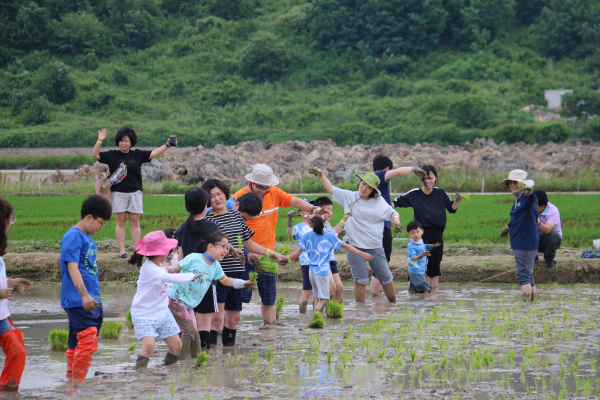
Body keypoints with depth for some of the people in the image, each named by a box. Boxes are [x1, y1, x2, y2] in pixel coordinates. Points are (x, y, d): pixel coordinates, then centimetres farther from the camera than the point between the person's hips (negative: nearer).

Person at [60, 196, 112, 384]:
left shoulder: (87, 237, 17)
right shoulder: (73, 236, -12)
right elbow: (72, 267, -21)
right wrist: (84, 295, -29)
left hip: (91, 301, 10)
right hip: (78, 302, -10)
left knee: (78, 343, 12)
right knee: (88, 341, -14)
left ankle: (71, 380, 16)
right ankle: (77, 382, -11)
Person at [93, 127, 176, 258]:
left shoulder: (138, 155, 8)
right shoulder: (112, 155, 5)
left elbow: (153, 153, 7)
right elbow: (95, 155, 0)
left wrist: (167, 145, -3)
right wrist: (100, 141, -12)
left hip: (135, 192, 1)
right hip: (118, 192, -1)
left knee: (135, 222, 2)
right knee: (121, 222, -1)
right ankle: (122, 250, 1)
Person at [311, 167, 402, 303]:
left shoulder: (379, 202, 4)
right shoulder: (349, 197, 2)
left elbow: (392, 212, 2)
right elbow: (331, 189, 3)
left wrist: (396, 220, -20)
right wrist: (321, 174, -6)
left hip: (375, 247, 2)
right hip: (355, 246, -2)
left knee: (386, 277, 9)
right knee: (361, 279, -7)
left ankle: (393, 304, 27)